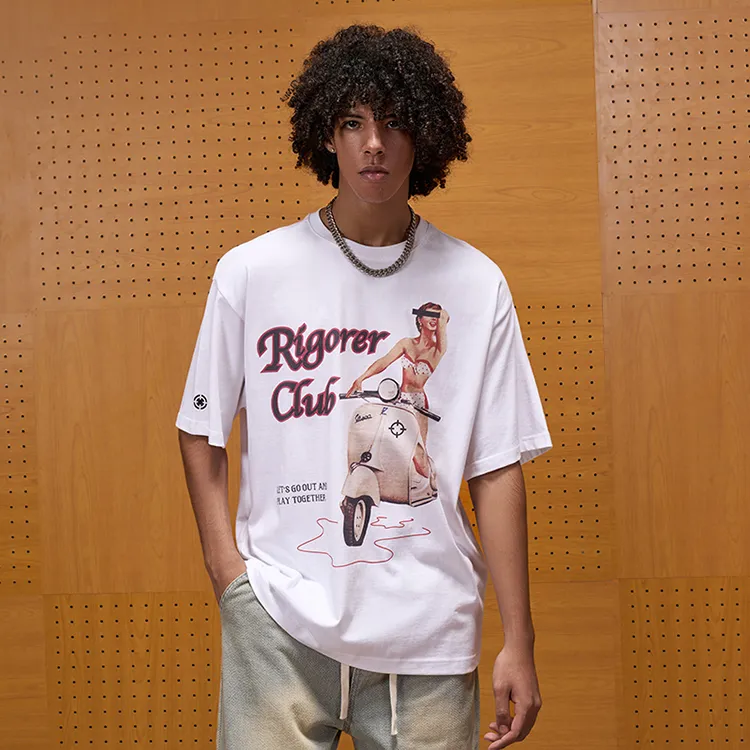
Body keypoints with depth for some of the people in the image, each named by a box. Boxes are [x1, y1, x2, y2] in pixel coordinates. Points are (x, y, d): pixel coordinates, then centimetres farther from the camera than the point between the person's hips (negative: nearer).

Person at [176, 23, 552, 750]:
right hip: (280, 620, 0)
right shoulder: (251, 272, 1)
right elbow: (202, 429, 9)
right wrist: (224, 563, -3)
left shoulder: (476, 284, 1)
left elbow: (497, 466, 0)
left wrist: (518, 641, -1)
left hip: (429, 630, 1)